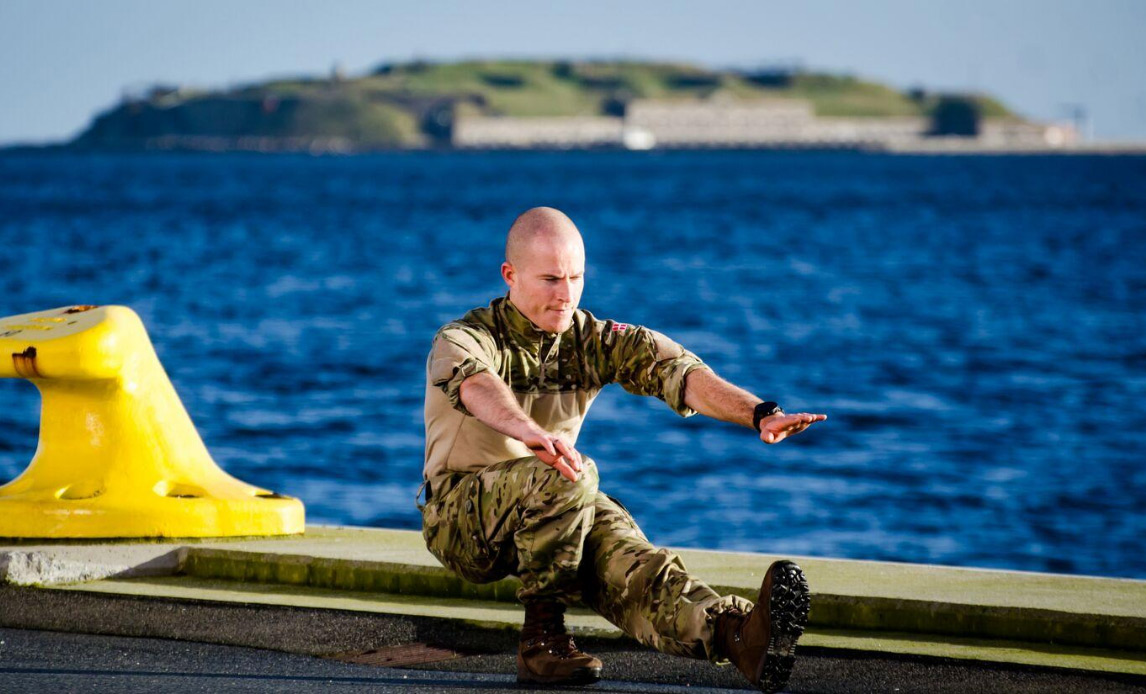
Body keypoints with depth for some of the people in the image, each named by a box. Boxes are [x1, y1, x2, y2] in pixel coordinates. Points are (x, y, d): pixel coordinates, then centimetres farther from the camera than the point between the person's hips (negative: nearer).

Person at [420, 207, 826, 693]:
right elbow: (475, 384, -40)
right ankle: (541, 638, -26)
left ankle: (738, 634, -56)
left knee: (629, 561, -28)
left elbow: (675, 370, -15)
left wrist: (759, 414, -34)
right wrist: (531, 433, -63)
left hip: (552, 511, 4)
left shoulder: (593, 340, 1)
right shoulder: (465, 339, -14)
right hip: (461, 516, -4)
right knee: (567, 476, -35)